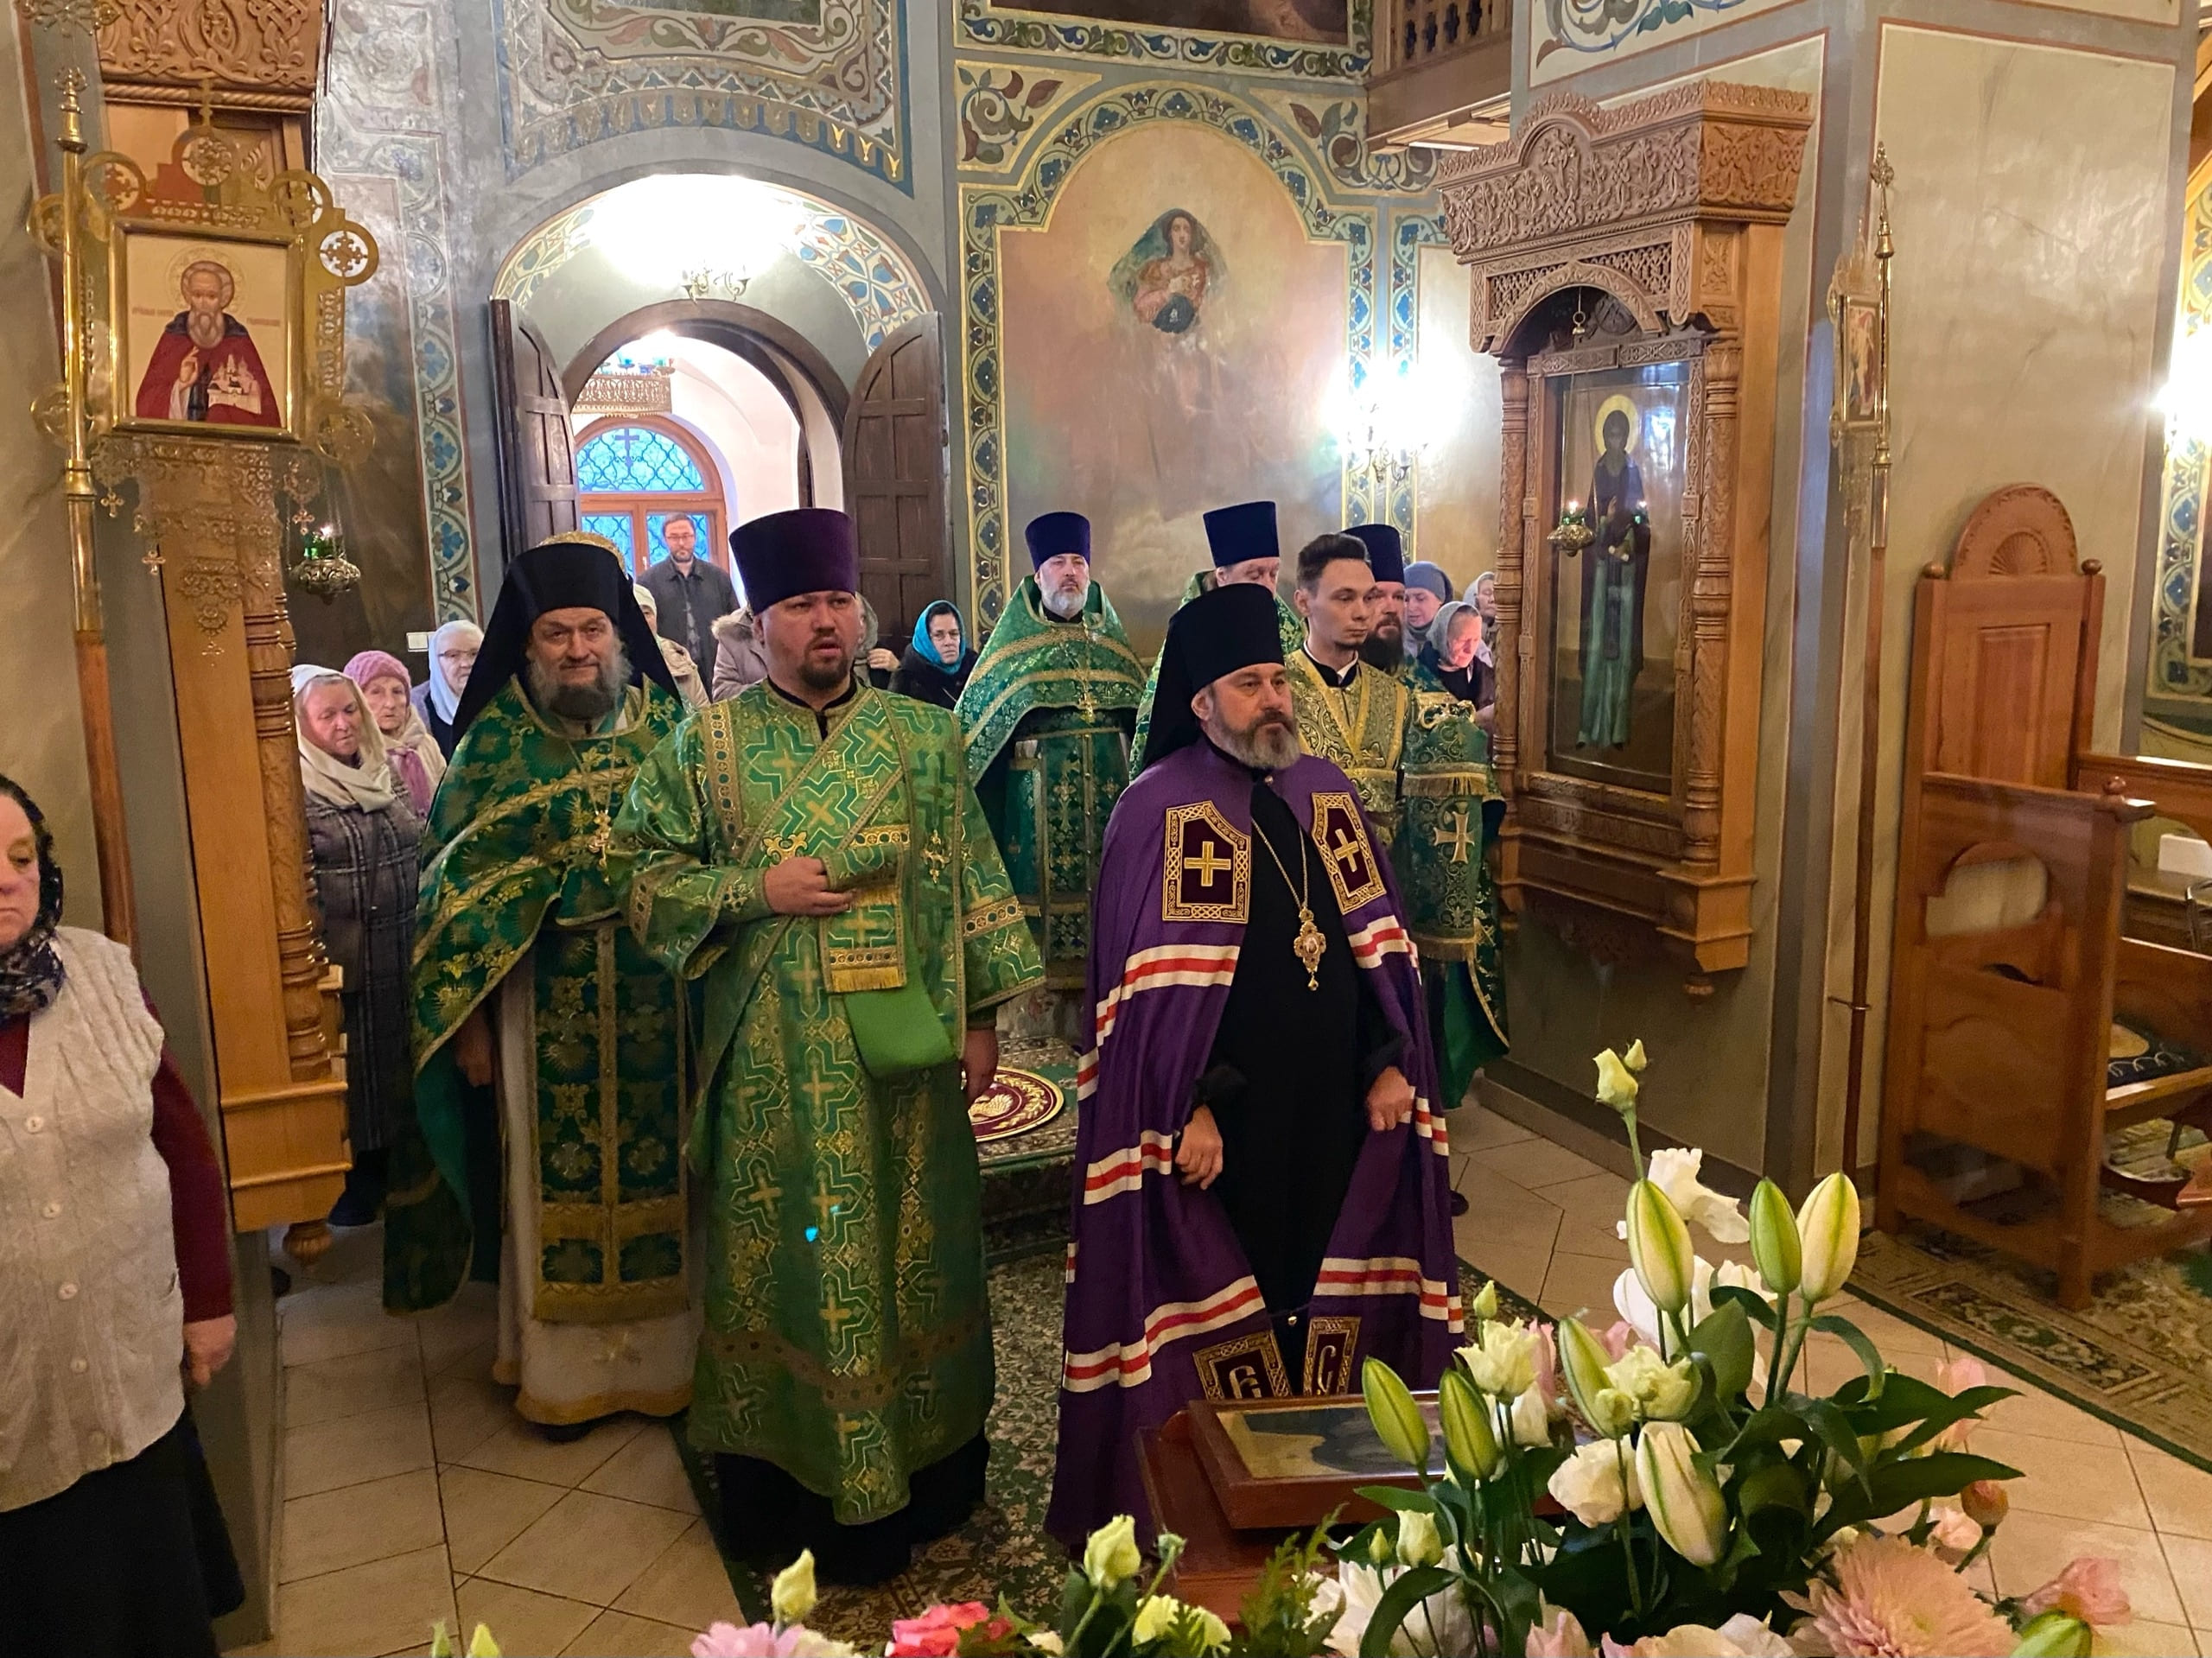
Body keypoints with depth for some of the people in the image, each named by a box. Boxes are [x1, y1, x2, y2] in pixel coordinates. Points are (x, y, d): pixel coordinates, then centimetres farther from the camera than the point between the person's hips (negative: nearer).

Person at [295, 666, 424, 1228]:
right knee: (353, 1076, 5)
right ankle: (355, 1187, 20)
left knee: (397, 1063, 16)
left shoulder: (384, 775, 10)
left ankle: (392, 1172, 31)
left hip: (404, 963, 7)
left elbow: (421, 852, 18)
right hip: (344, 967, -6)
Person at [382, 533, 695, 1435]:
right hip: (543, 1001, -1)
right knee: (554, 1176, 9)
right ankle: (562, 1368, 26)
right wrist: (469, 1013, -5)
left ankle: (664, 1351, 27)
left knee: (659, 1165, 9)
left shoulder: (664, 725, 1)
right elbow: (456, 879, -1)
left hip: (656, 996, 1)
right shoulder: (496, 739, -2)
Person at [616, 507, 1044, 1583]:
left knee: (911, 1252, 13)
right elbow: (642, 870, -1)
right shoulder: (706, 745, 0)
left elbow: (974, 883, 4)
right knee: (787, 1261, 8)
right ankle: (789, 1489, 24)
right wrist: (756, 892, -15)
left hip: (904, 1053, 2)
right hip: (777, 1064, -1)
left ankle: (924, 1472, 31)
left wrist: (981, 1016, 1)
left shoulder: (926, 739, 3)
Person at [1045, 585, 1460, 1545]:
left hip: (1334, 1109, 6)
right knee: (1218, 1307, 7)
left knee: (1325, 1301, 14)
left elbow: (1378, 943, 11)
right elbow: (1153, 985, -13)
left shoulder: (1323, 792, 9)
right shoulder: (1162, 808, -9)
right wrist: (1188, 1106, -17)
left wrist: (1391, 1063, 4)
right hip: (1221, 1120, -5)